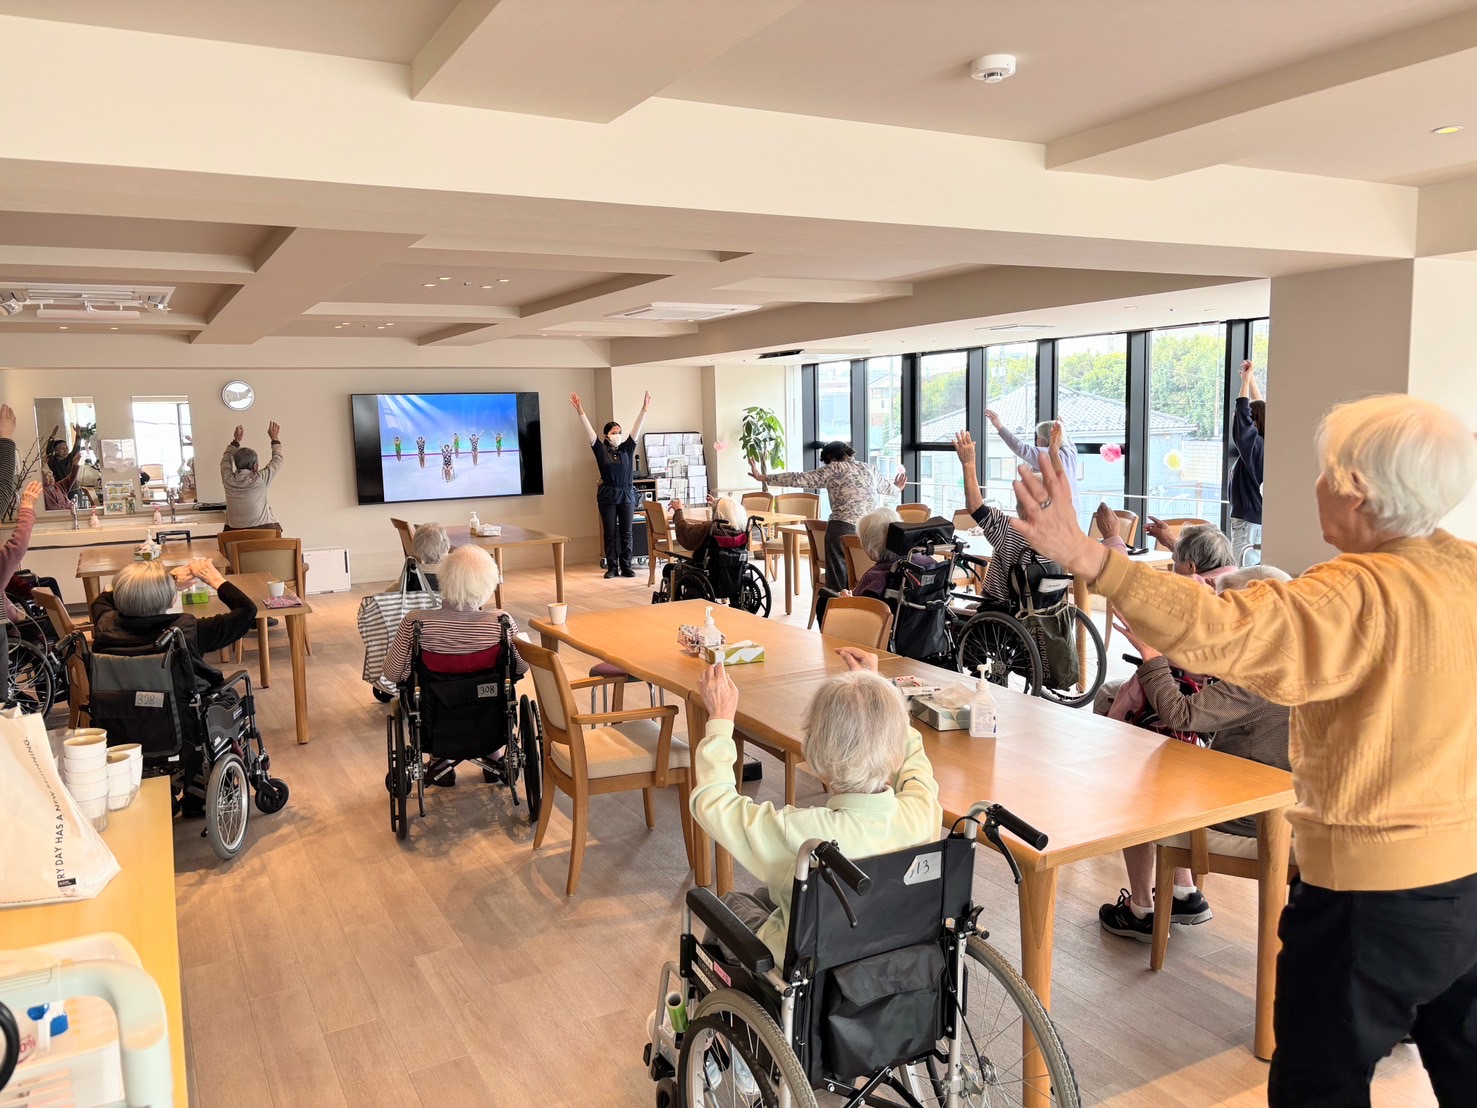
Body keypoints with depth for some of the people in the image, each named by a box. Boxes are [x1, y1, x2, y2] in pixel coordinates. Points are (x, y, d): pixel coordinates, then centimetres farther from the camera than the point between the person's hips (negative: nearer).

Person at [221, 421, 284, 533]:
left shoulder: (228, 480, -1)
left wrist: (236, 441, 33)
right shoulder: (260, 479, -8)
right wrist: (274, 439, 23)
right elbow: (277, 460, 10)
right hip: (262, 531, -3)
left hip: (234, 532, 3)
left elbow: (226, 459, 23)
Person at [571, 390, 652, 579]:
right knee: (610, 533, 4)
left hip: (627, 495, 1)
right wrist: (581, 411, -19)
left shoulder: (627, 448, 4)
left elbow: (637, 429, -4)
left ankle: (626, 567, 9)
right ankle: (612, 567, 9)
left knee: (626, 533, 4)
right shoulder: (601, 450, -1)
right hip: (607, 496, -1)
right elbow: (589, 431, -9)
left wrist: (644, 410, -15)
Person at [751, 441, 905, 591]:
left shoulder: (832, 469, 7)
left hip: (843, 528, -4)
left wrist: (763, 478, 7)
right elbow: (887, 487, 42)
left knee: (837, 586, 0)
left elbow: (799, 479, 2)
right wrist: (897, 488, 66)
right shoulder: (870, 469, 22)